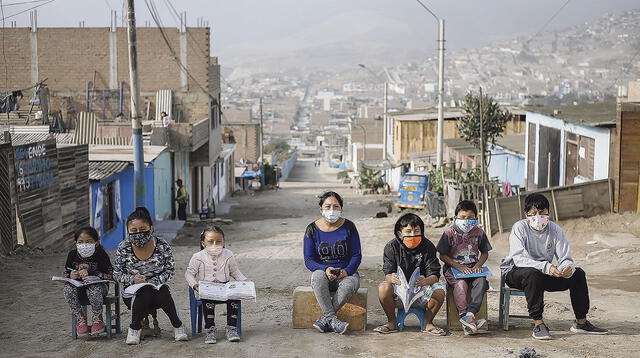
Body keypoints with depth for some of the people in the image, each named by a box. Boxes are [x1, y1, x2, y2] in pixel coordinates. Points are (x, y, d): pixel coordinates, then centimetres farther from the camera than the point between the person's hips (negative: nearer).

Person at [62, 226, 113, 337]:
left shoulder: (101, 254, -11)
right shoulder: (72, 255, -1)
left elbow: (109, 275, -16)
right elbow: (66, 273, 8)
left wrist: (90, 273, -27)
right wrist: (71, 276, -18)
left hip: (98, 285, -4)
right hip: (79, 287, 4)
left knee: (93, 290, -38)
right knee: (67, 289, -28)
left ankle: (97, 318, -11)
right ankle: (80, 318, -10)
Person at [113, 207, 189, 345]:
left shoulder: (162, 246, -8)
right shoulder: (123, 248, -8)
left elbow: (170, 270, -1)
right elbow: (117, 273, 0)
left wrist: (155, 281, -18)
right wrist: (132, 279, -20)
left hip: (157, 288, 0)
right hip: (132, 293, 0)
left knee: (163, 295, -34)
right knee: (144, 293, -35)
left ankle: (177, 325, -11)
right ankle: (134, 327, -14)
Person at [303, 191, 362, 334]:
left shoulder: (348, 227, 2)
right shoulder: (313, 229, 2)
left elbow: (356, 255, 2)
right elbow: (308, 260, -2)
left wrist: (346, 271, -18)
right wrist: (325, 269, -21)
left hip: (346, 273, 0)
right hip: (322, 271, 0)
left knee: (351, 283, -35)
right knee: (318, 277, -36)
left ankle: (324, 319, -31)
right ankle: (332, 320, -40)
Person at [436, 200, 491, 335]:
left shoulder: (479, 233, 5)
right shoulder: (449, 233, -4)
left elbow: (485, 253, 15)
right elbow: (443, 255, -3)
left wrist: (478, 265, -5)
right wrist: (459, 267, -14)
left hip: (473, 269, 3)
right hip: (453, 268, -3)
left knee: (481, 282, -28)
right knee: (461, 284, -32)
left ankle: (469, 314, -38)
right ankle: (467, 317, -37)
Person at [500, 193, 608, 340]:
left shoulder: (555, 229, -3)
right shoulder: (520, 227, -17)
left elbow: (565, 258, -6)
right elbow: (518, 258, -29)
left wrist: (568, 267, -32)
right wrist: (546, 267, -42)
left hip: (545, 274, 5)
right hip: (515, 272, -5)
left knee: (578, 273, -10)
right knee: (532, 273, -38)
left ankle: (581, 322, 1)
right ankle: (538, 323, -33)